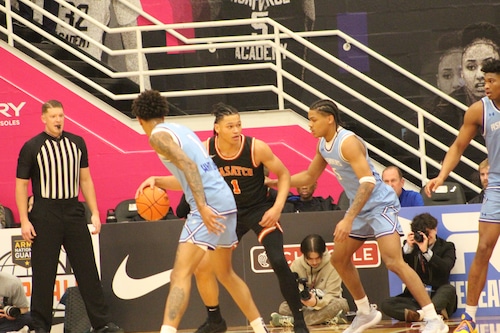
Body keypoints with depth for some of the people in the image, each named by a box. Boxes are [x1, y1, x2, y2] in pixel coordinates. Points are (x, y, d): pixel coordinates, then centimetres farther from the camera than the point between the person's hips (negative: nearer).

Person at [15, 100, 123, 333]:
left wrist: (95, 213, 7)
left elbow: (85, 179, 14)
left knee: (87, 269, 2)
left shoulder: (77, 143, 9)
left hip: (73, 212, 3)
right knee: (43, 274, 0)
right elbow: (21, 185, 0)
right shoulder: (31, 147, -2)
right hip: (45, 216, -3)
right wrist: (24, 220, -7)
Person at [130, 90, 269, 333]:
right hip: (226, 203, 9)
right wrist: (157, 181, 27)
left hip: (210, 205, -9)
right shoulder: (181, 131, 23)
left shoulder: (158, 135, -4)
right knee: (225, 272, 26)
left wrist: (202, 207, -27)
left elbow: (188, 165, -20)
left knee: (181, 274, -17)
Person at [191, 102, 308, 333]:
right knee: (202, 266, -2)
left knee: (279, 262, -20)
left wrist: (278, 206, -19)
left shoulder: (256, 148, -21)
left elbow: (283, 174, -8)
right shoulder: (205, 150, -15)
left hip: (260, 210, -3)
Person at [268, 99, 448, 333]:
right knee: (339, 259, 17)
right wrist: (274, 182, 16)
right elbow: (309, 176, 24)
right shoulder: (323, 145, 7)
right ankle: (366, 313, 31)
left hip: (380, 205, -10)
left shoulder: (348, 142, -22)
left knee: (393, 261, -22)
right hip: (361, 208, 10)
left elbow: (368, 182, -29)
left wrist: (348, 219, -35)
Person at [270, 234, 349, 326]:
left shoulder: (332, 265, -13)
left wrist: (317, 302, -37)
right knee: (284, 307, -25)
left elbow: (332, 295, -16)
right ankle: (326, 319, -31)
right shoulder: (296, 264, -6)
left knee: (341, 304, -36)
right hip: (305, 307, 1)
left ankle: (292, 320, -33)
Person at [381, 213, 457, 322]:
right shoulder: (412, 247, 15)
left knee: (449, 289, -35)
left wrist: (426, 251, -18)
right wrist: (408, 247, -10)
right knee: (386, 303, -22)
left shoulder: (446, 247, 8)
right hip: (415, 299, 2)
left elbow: (446, 268, -12)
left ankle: (420, 314, -53)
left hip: (438, 298, -2)